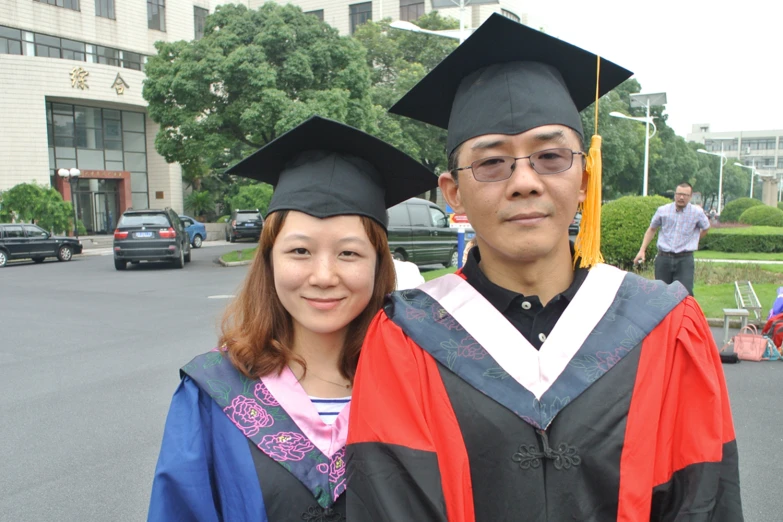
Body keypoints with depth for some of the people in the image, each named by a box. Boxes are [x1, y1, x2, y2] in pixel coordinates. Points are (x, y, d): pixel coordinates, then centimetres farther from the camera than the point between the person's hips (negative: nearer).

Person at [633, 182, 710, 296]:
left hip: (685, 260, -1)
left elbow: (706, 228, 20)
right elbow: (651, 230, 14)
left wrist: (694, 240, 16)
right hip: (663, 258, 2)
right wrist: (642, 250, 9)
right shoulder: (663, 211, 2)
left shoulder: (697, 213, -1)